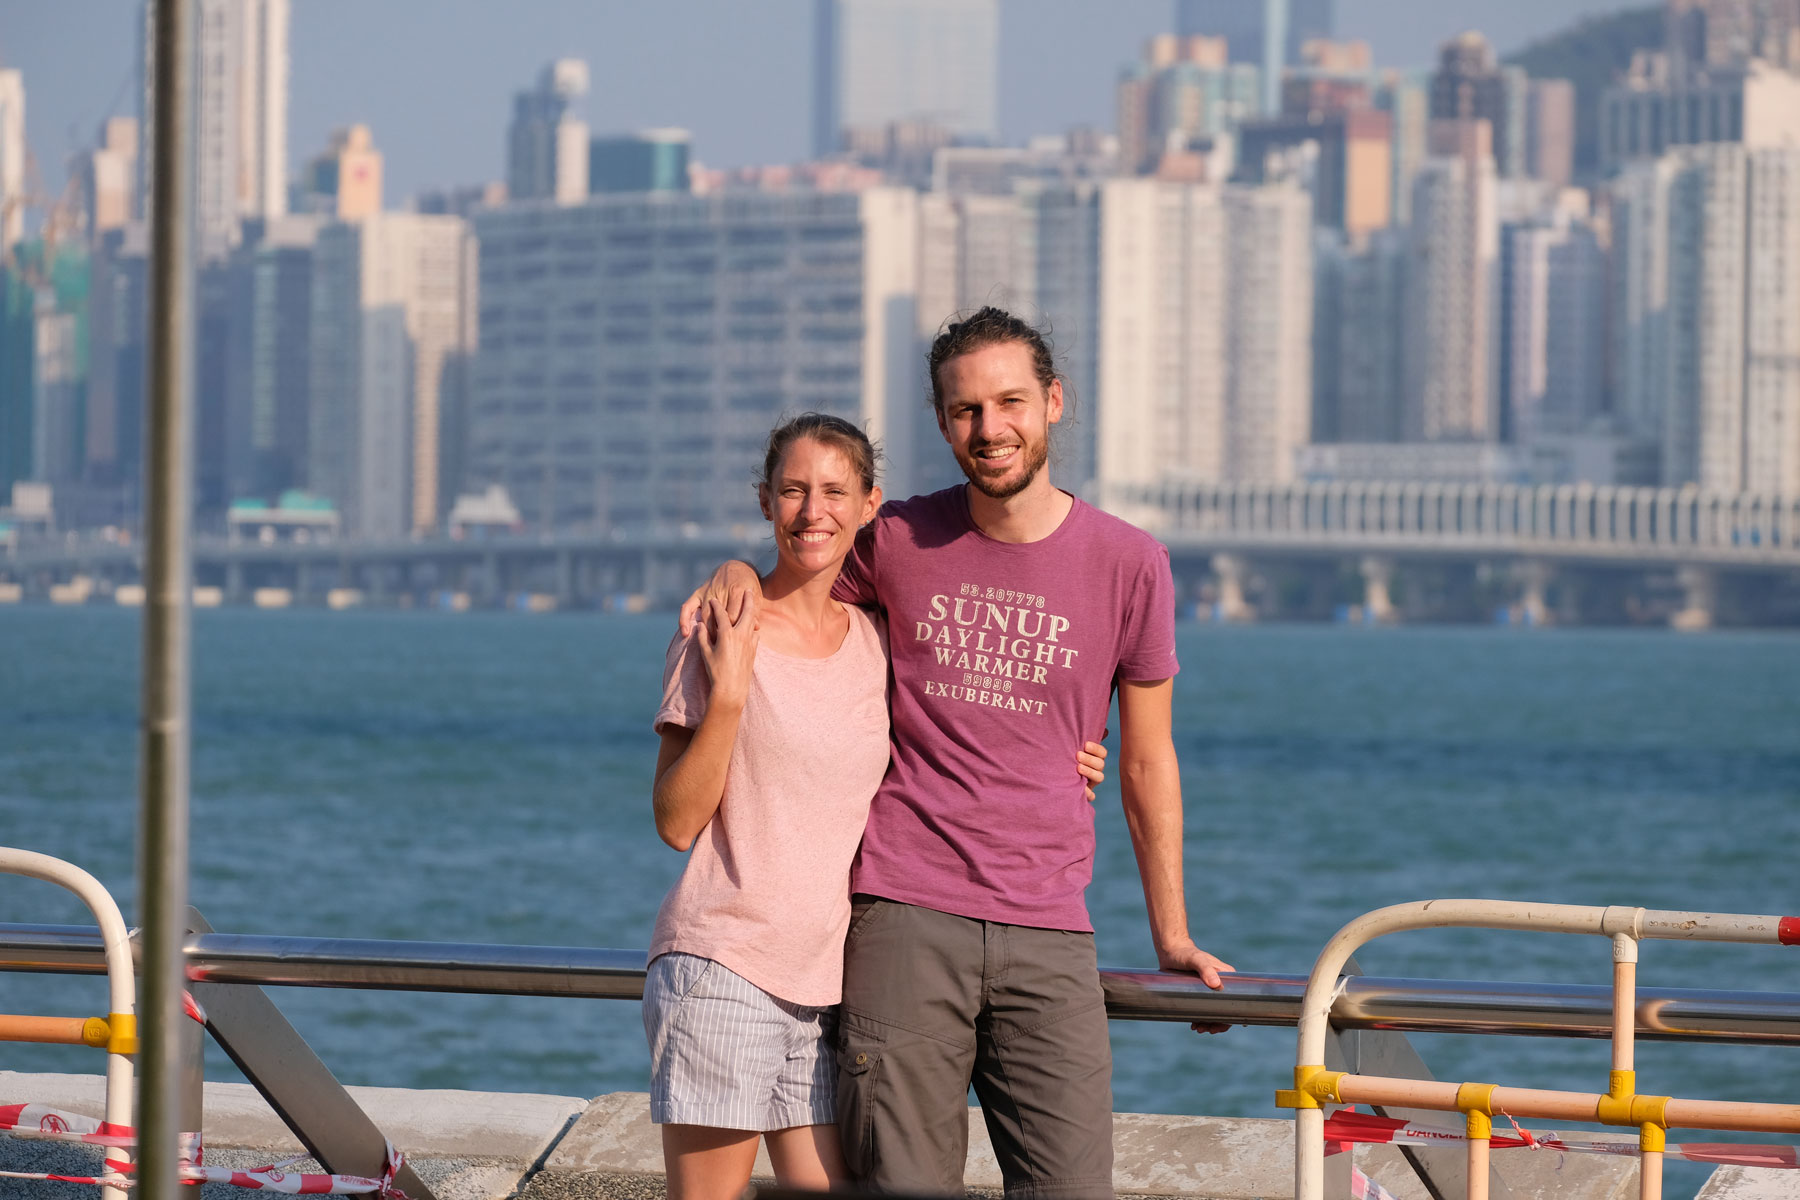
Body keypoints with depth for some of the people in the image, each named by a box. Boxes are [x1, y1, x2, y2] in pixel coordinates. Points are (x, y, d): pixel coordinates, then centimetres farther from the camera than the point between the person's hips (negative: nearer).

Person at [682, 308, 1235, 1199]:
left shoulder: (1128, 564, 5)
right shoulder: (897, 543, 4)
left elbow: (1146, 760, 13)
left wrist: (1172, 937, 15)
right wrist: (735, 577, 0)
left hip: (1047, 932, 0)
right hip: (904, 917, 0)